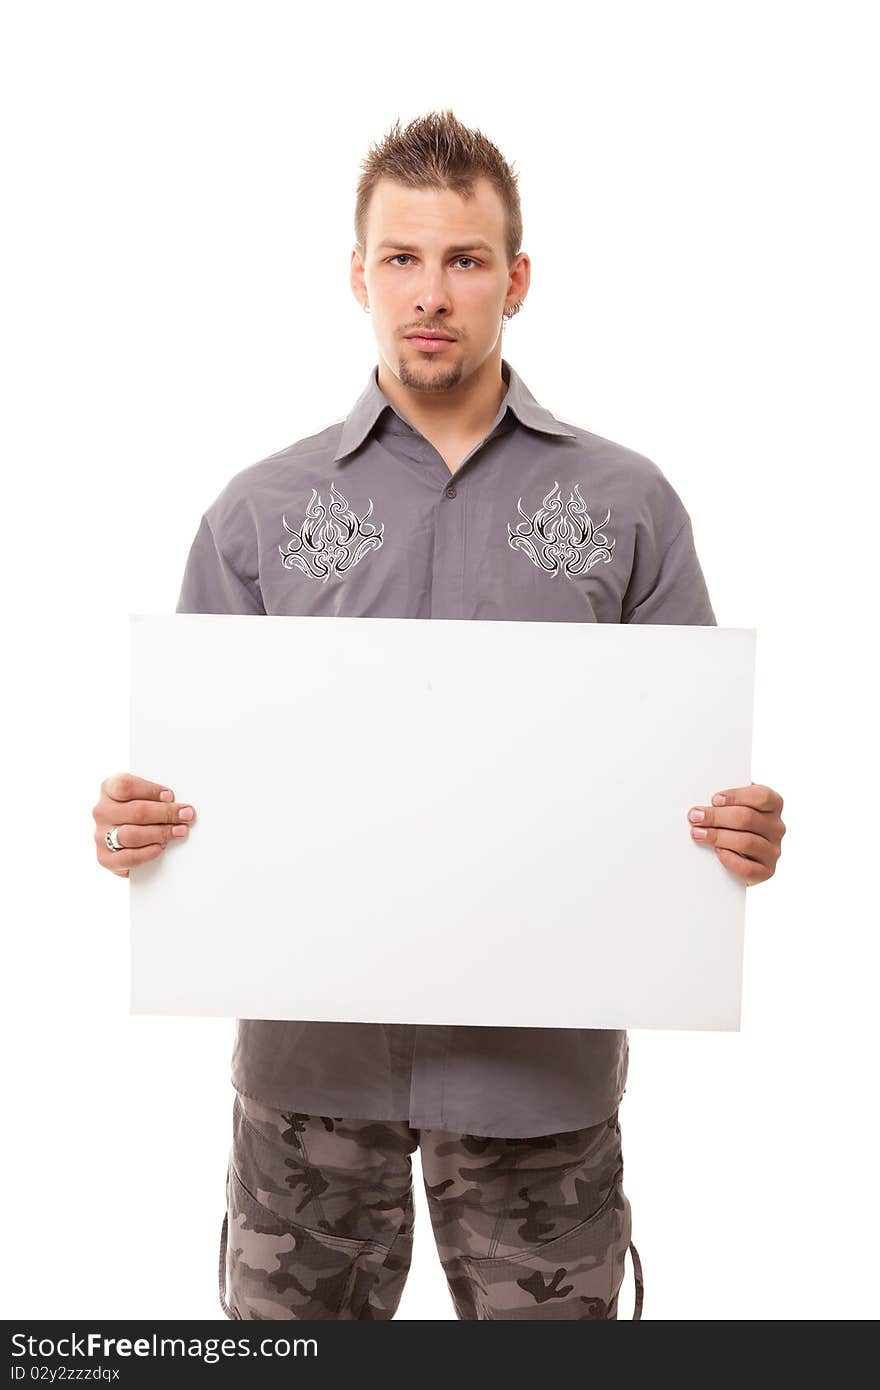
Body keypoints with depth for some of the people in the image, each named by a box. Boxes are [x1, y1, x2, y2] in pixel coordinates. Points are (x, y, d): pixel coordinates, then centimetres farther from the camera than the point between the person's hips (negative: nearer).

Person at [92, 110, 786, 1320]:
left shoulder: (627, 504, 3)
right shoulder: (261, 510, 4)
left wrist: (743, 832, -16)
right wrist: (133, 821, -14)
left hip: (543, 1050, 0)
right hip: (310, 1047, 1)